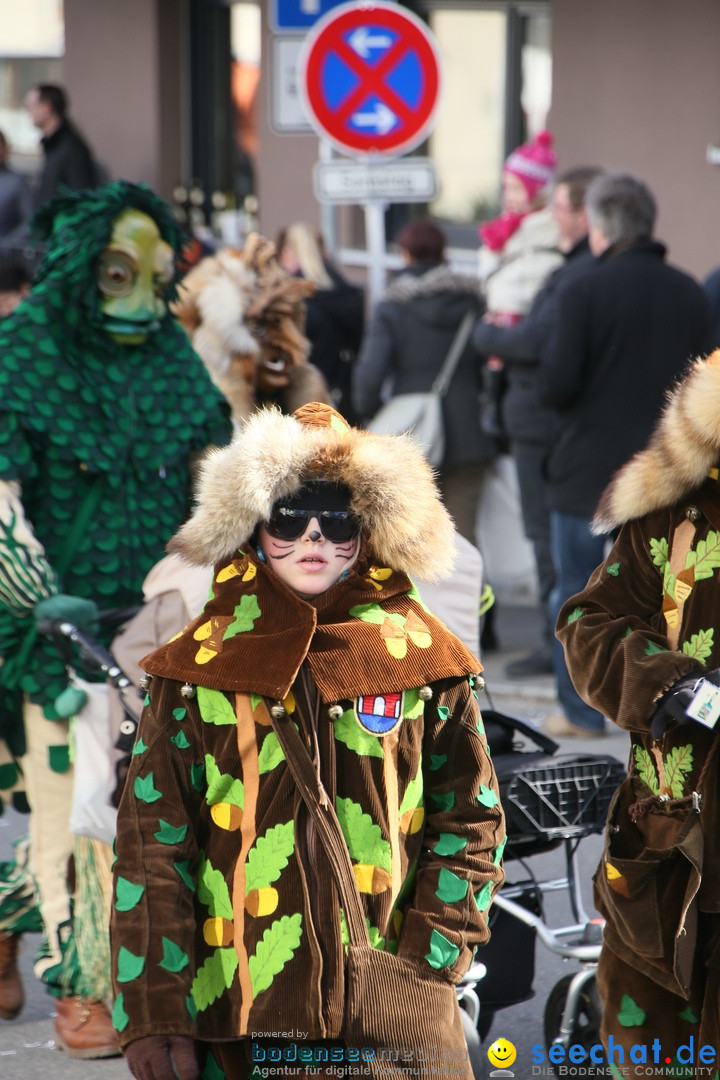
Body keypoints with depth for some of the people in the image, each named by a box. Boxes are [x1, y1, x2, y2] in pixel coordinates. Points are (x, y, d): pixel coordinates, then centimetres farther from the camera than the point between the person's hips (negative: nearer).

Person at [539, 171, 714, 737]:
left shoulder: (583, 293, -13)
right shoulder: (689, 293, 2)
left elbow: (556, 386, -16)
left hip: (588, 471, -4)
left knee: (576, 593, 9)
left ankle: (582, 713, 14)